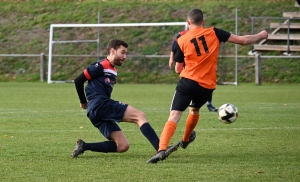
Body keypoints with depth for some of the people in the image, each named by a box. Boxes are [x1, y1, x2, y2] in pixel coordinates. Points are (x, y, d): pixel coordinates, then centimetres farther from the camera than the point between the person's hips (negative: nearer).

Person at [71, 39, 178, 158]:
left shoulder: (113, 71, 24)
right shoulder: (101, 66, -4)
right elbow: (78, 81, -5)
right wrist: (83, 102, 5)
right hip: (100, 104, -9)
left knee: (123, 146, 2)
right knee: (140, 116, -17)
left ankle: (84, 146, -1)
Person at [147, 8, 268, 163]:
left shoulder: (181, 41, 2)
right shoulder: (213, 33, 2)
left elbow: (178, 70, 10)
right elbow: (242, 40, 4)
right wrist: (260, 36, 21)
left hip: (188, 82, -3)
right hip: (207, 86, 3)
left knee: (174, 117, -9)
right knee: (194, 110, 32)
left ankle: (161, 150, -31)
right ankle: (185, 140, 54)